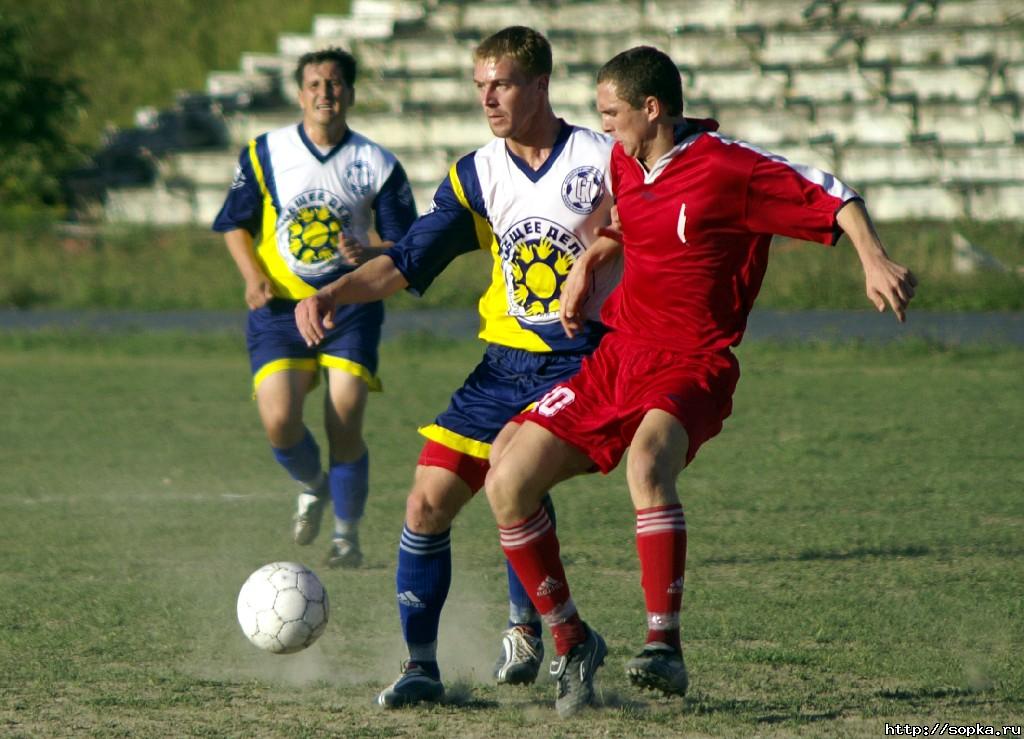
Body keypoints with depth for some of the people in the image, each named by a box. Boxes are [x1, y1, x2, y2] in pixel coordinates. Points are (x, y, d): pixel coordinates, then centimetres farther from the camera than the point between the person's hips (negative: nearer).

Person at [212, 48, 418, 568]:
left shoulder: (377, 165, 0)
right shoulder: (264, 154, 2)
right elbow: (234, 223, 11)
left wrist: (370, 255, -20)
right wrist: (254, 276, -6)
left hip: (350, 305, 0)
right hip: (280, 306, 1)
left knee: (345, 425, -11)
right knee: (278, 422, -15)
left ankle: (347, 533, 11)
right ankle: (312, 486, 20)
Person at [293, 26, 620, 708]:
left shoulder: (607, 160, -3)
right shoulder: (475, 177, 8)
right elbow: (410, 261, 3)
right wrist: (331, 294, -12)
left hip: (581, 360, -5)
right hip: (505, 363, 5)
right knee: (428, 501, -4)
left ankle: (527, 628, -9)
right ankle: (421, 665, 8)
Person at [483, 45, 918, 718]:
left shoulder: (729, 168, -12)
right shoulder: (623, 163, 10)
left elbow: (832, 197, -13)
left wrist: (876, 261, -29)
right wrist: (585, 266, 15)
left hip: (692, 366, -7)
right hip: (615, 355, 7)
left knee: (647, 459, -39)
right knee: (508, 482, -6)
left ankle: (664, 646, -37)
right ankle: (572, 643, 10)